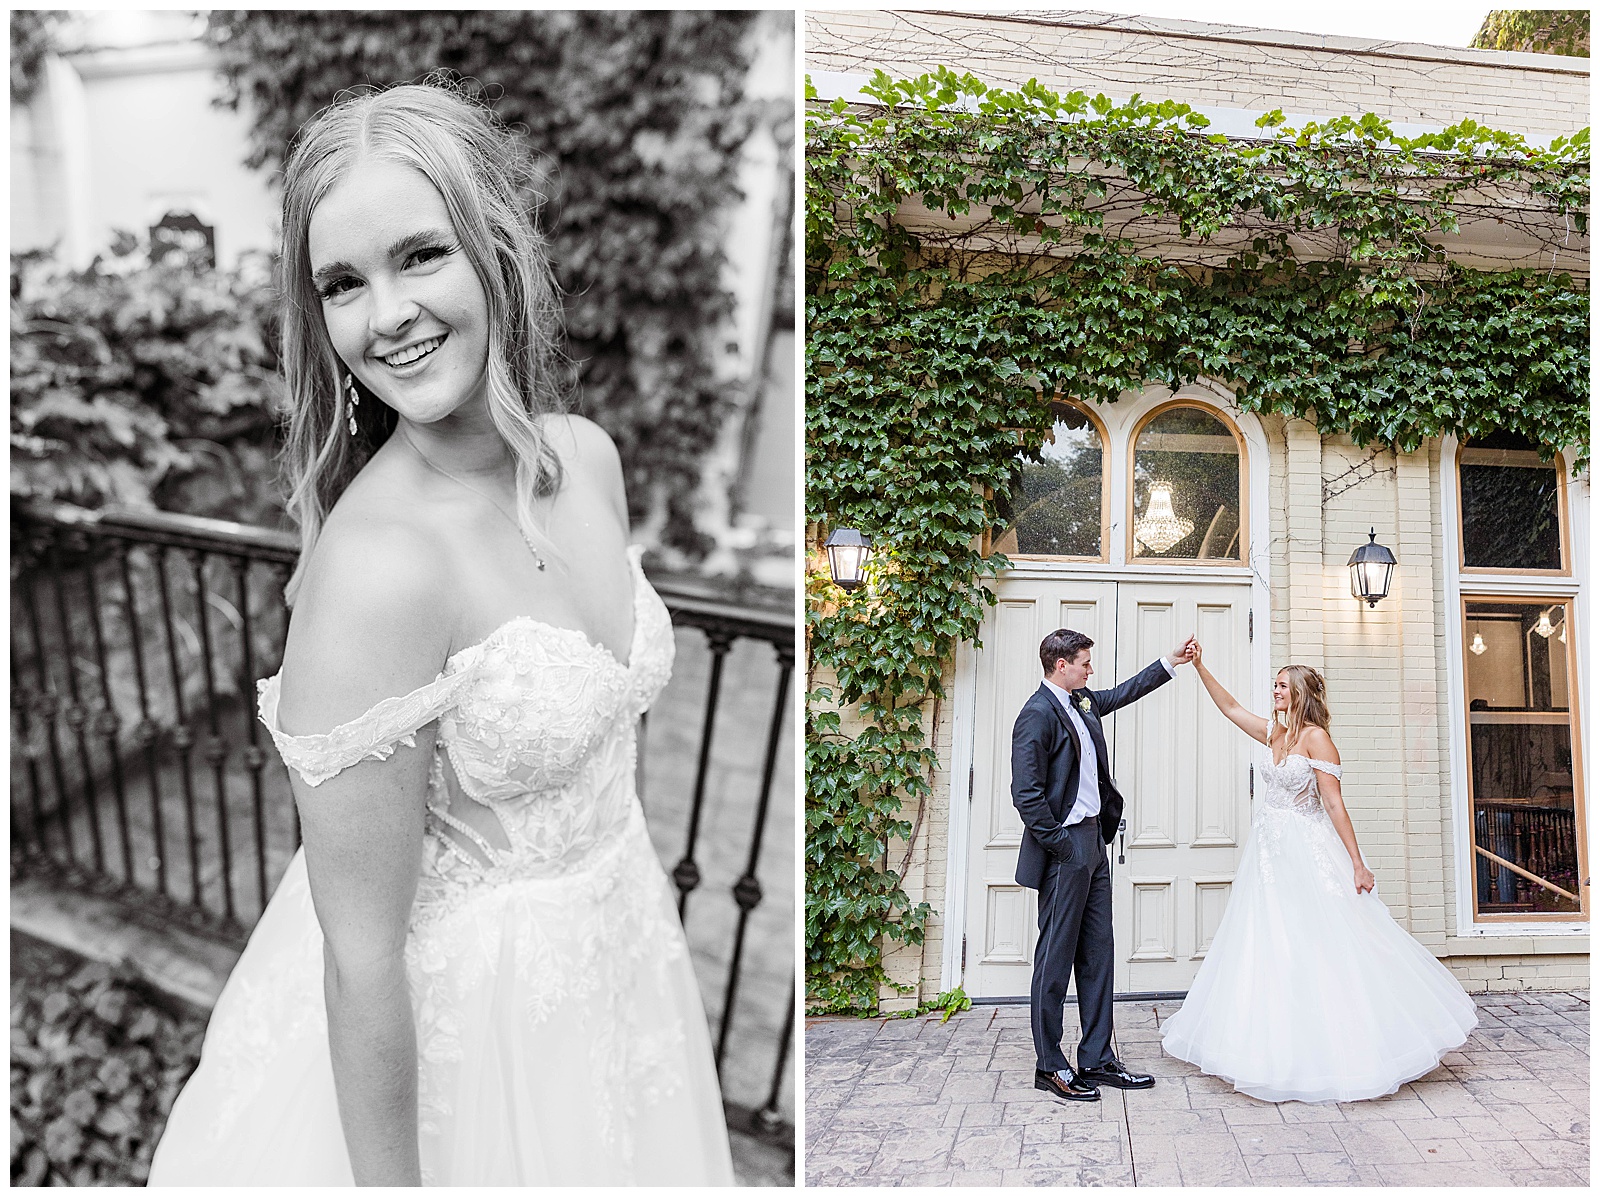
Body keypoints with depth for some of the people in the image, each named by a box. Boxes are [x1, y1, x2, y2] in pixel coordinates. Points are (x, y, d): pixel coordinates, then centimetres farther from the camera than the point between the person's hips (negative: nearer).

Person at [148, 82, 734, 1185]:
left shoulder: (588, 456, -8)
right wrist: (389, 1182, -15)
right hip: (445, 1016, -6)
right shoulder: (374, 567, -30)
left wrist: (646, 914, 15)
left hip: (626, 950, 7)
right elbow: (362, 956, -23)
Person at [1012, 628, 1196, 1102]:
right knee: (1056, 958, 0)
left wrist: (1169, 663, 28)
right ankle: (1050, 1067, 11)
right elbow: (1026, 795, -19)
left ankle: (1097, 1060, 22)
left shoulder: (1082, 700, 11)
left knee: (1097, 956, 13)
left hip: (1094, 841, 9)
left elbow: (1122, 693, 32)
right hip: (1065, 849, -9)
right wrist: (1061, 848, -16)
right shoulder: (1037, 714, -16)